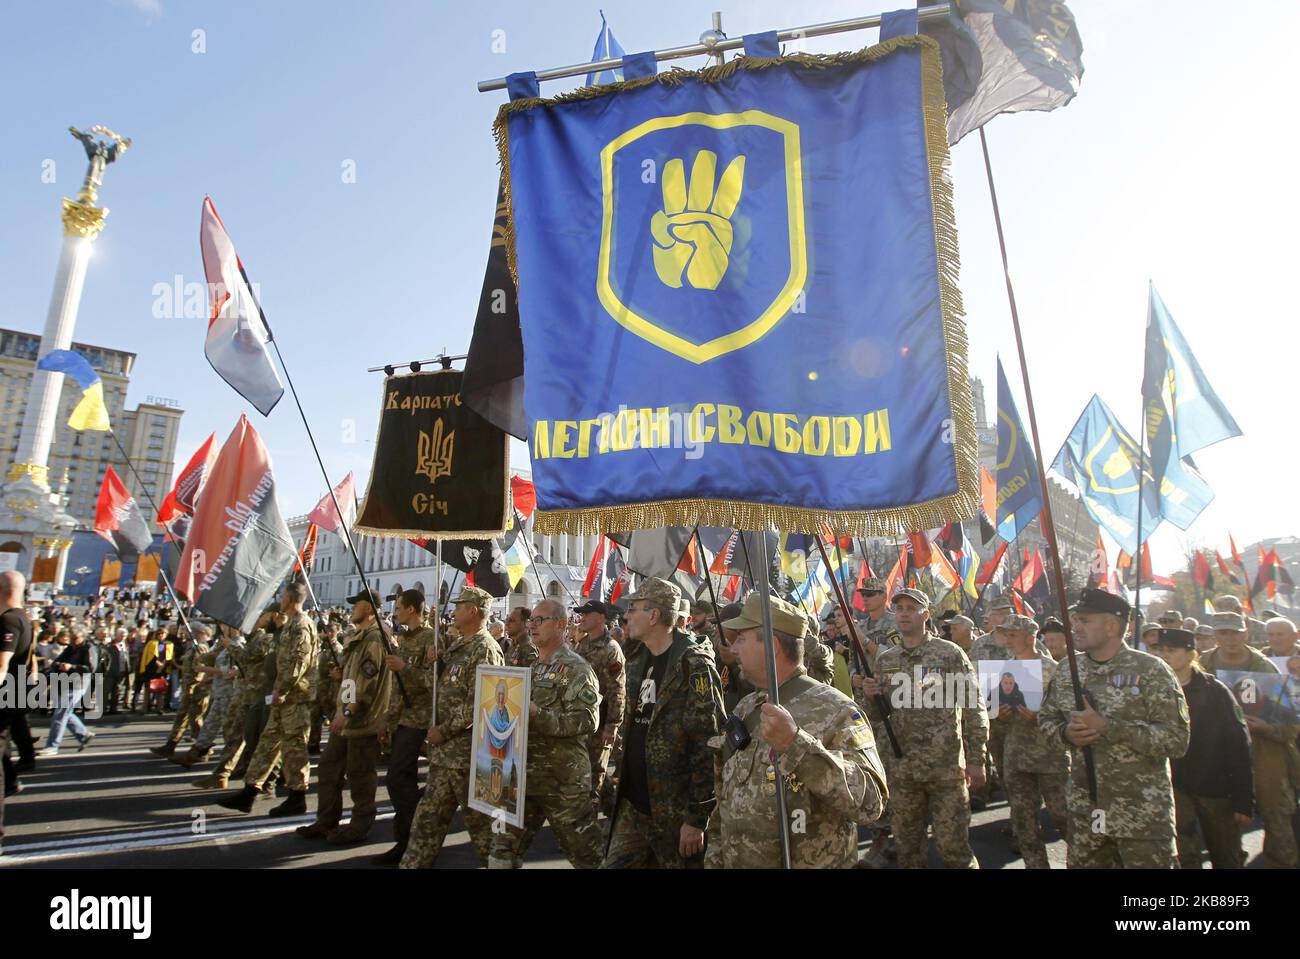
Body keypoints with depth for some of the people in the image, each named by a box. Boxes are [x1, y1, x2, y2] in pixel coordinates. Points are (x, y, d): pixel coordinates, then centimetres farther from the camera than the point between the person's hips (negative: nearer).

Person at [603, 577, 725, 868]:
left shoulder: (693, 666, -17)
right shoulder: (637, 661, 9)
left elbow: (709, 745, -19)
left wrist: (698, 817, -19)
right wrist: (622, 773, 15)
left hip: (675, 809, -7)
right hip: (631, 803, 7)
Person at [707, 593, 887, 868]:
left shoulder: (835, 711, -18)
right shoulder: (745, 709, 4)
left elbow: (869, 803, -30)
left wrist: (796, 744, -38)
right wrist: (714, 855, 9)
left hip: (809, 863, -6)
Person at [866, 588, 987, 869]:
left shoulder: (950, 653, -4)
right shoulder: (884, 661, 8)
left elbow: (974, 709, -4)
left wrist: (976, 760, -8)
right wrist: (871, 697, -7)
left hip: (946, 766, -4)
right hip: (900, 768, 4)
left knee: (953, 845, 3)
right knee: (907, 845, 13)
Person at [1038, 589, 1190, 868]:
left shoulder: (1150, 671, -13)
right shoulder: (1066, 673, 3)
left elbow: (1177, 740, -18)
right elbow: (1046, 718, 15)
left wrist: (1106, 726, -24)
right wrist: (1066, 732, -8)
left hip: (1142, 814, -5)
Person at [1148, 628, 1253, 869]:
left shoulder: (1215, 692, -8)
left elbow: (1239, 747, -8)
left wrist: (1244, 801, -10)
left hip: (1215, 787, 0)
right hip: (1174, 787, 0)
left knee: (1227, 859, 15)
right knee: (1183, 858, -5)